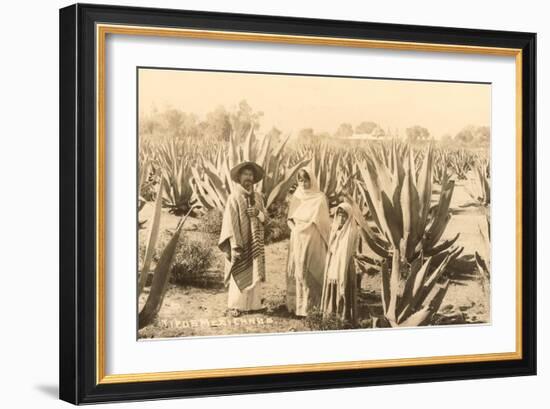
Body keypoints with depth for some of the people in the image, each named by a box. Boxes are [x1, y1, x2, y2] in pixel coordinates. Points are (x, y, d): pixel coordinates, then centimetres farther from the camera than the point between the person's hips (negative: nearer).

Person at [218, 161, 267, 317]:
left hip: (255, 243, 5)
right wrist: (235, 246, -18)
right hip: (240, 243, -5)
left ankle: (252, 303, 15)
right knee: (239, 275, -2)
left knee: (254, 274, 6)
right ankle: (234, 305, 7)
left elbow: (265, 217, 12)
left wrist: (258, 213, -12)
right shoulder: (234, 198, -8)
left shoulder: (257, 197, 8)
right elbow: (230, 223, -12)